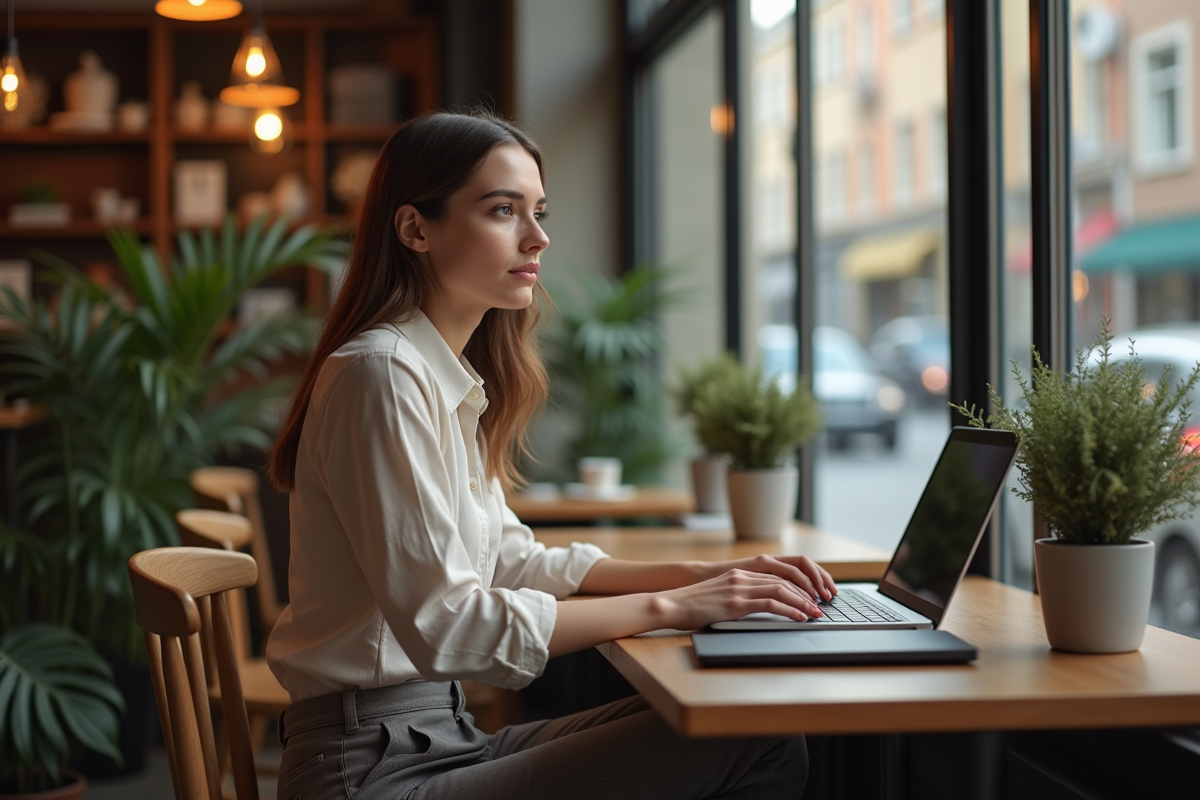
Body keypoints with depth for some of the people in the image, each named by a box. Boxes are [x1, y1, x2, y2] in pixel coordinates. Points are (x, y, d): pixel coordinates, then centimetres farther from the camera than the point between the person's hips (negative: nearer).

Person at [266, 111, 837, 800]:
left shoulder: (452, 381, 13)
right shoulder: (381, 373, -16)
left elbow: (512, 561, 18)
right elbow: (441, 624, -22)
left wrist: (699, 576, 6)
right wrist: (668, 607, -17)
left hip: (440, 736, 9)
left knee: (770, 737, -2)